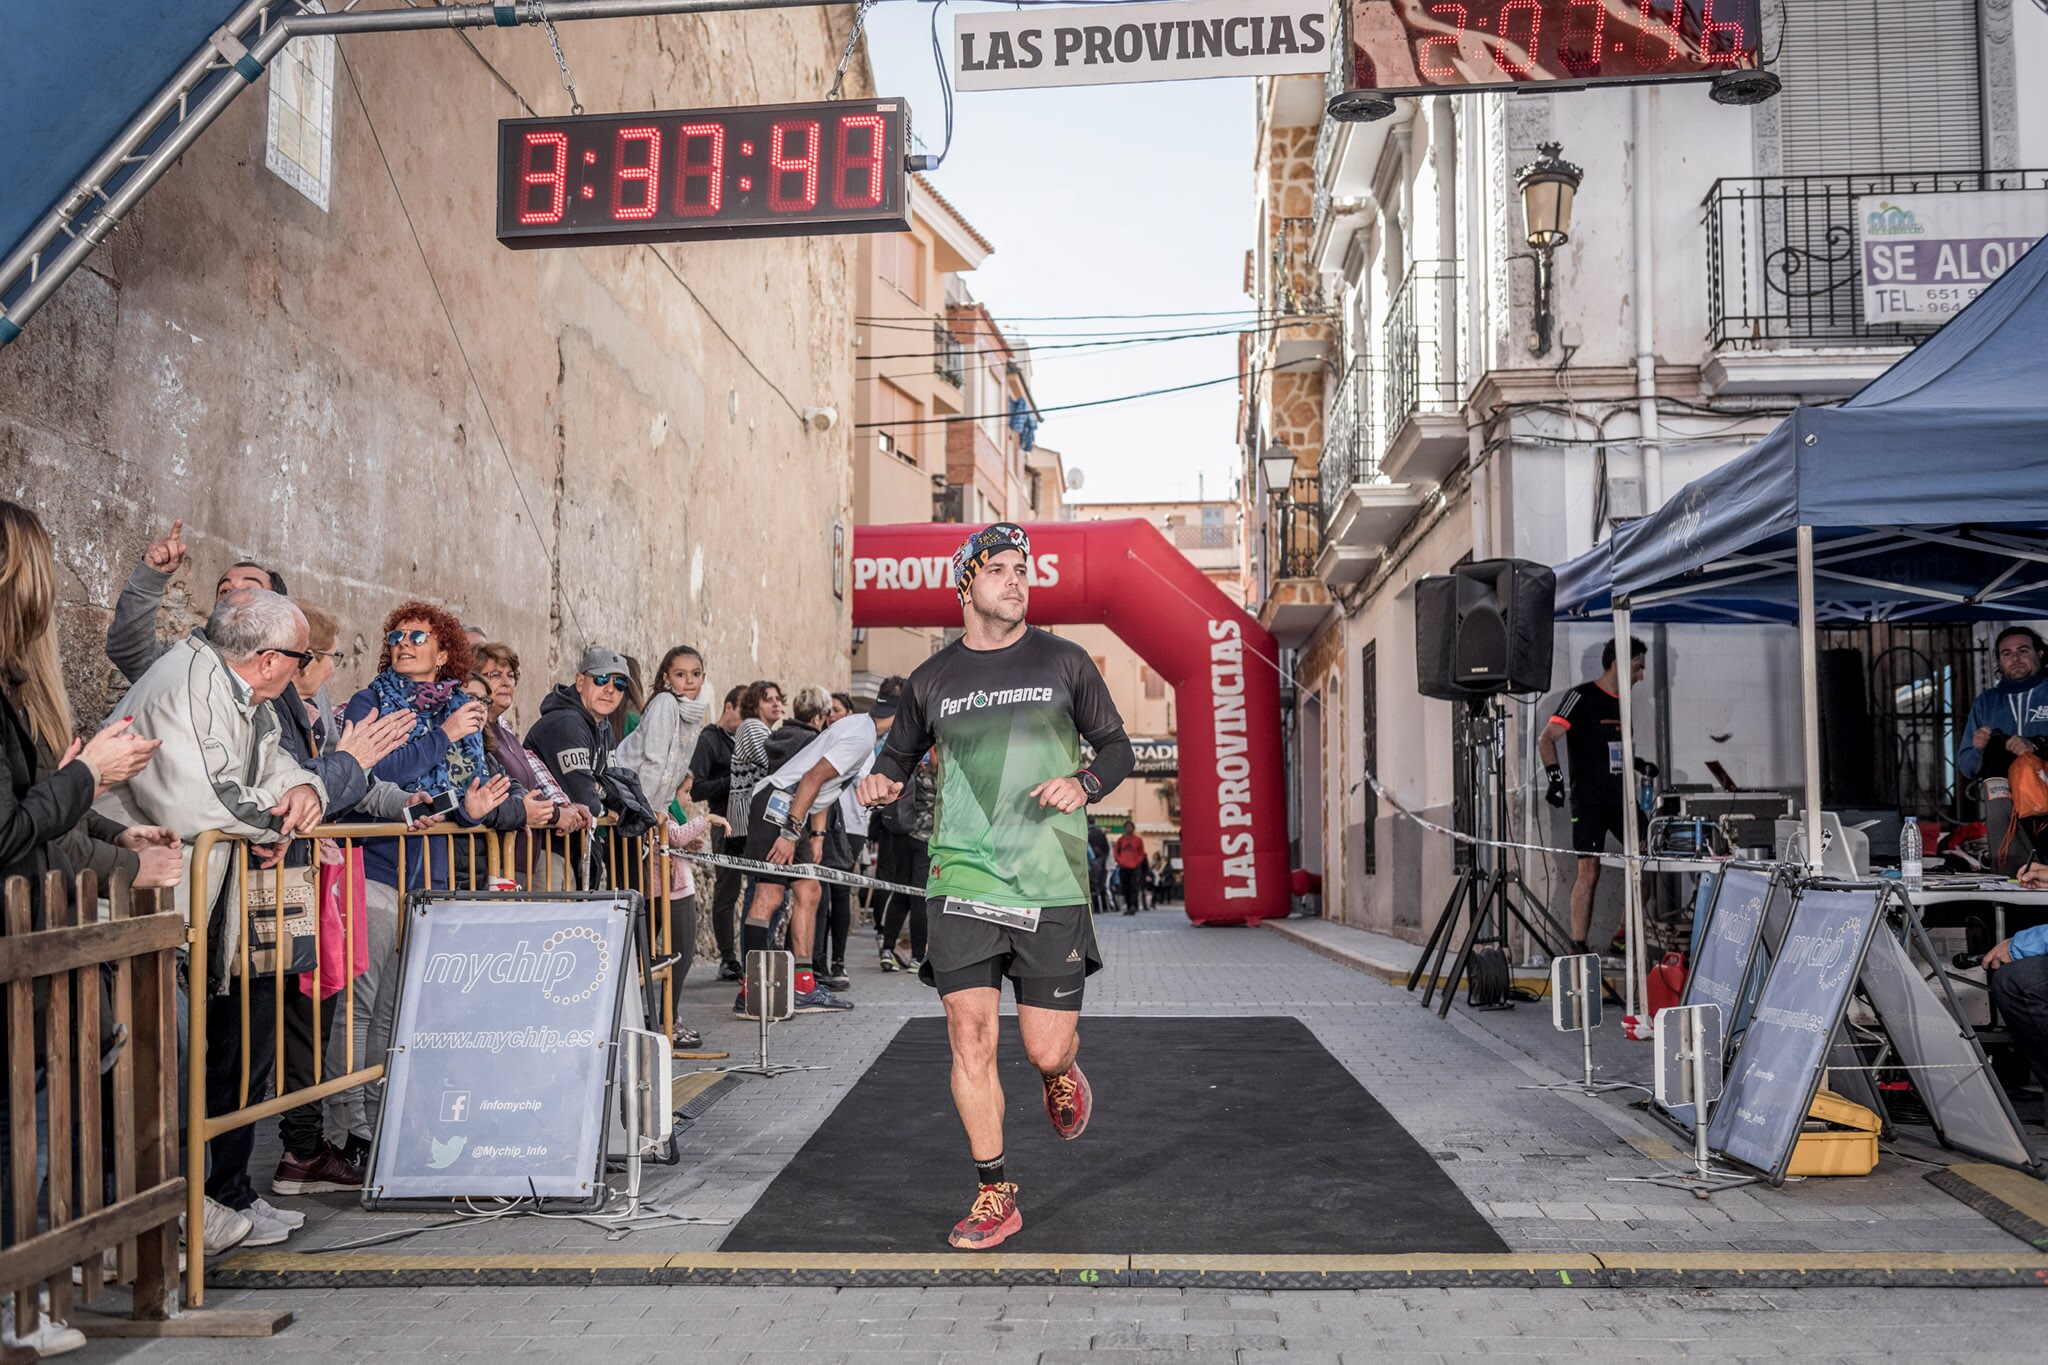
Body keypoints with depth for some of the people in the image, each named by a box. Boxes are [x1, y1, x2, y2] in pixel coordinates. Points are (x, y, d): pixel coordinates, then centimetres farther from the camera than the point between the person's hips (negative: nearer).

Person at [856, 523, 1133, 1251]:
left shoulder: (1064, 661, 4)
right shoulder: (932, 679, 7)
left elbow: (1117, 747, 9)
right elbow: (901, 749, 21)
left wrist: (1084, 782, -11)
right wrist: (882, 779, -2)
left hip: (1052, 884, -1)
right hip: (963, 881, 1)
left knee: (1047, 1051, 1)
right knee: (970, 1035, -5)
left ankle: (1062, 1074, 40)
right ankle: (993, 1197, 12)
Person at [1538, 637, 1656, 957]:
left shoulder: (1622, 701, 15)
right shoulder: (1581, 697, -8)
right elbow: (1545, 740, -14)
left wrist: (1640, 765, 16)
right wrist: (1555, 777, -23)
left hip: (1620, 798, 8)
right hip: (1589, 801, -7)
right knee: (1589, 871, -8)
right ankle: (1578, 947, -2)